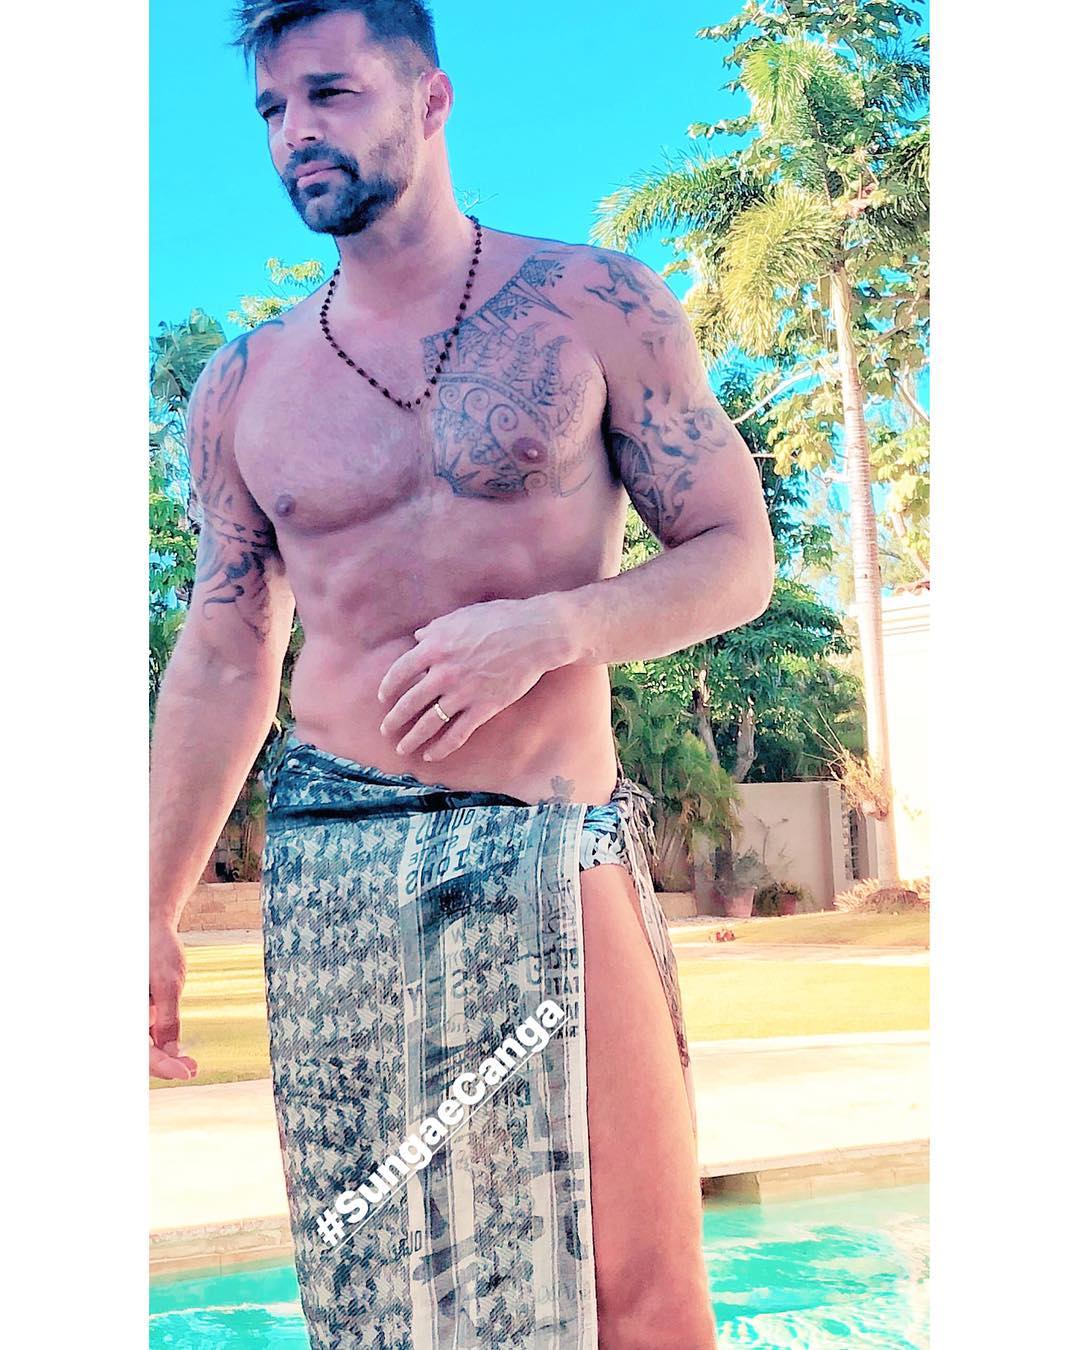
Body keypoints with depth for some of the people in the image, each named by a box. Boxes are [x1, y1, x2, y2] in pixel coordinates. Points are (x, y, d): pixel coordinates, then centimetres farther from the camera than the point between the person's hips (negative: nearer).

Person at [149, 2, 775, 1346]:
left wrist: (545, 630, -16)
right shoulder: (242, 388, 9)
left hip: (557, 859, -2)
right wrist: (153, 917, 11)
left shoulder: (597, 304, 2)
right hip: (333, 870, 3)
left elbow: (736, 559, 2)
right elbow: (222, 658, 13)